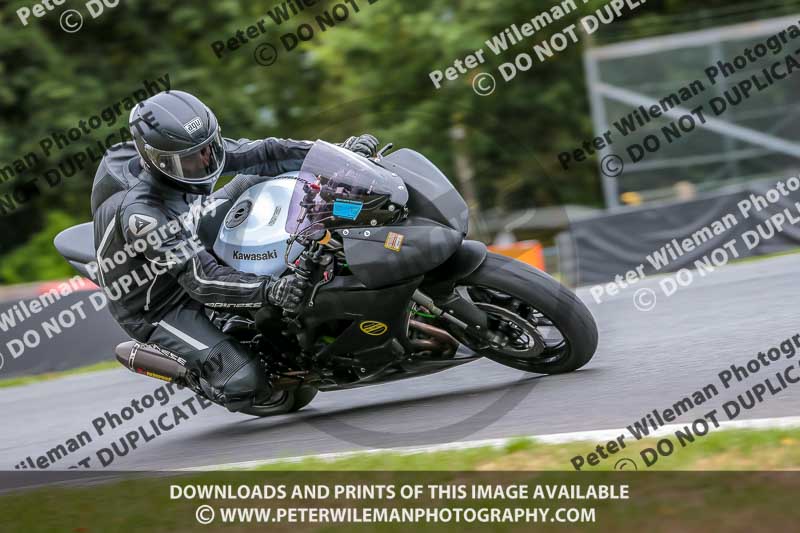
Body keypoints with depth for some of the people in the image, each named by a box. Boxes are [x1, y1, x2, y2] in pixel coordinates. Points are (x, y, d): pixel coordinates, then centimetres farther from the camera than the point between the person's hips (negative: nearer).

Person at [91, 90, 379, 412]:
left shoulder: (193, 148, -17)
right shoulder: (140, 213, -37)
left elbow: (260, 154, -13)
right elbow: (201, 280, -38)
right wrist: (270, 291, -51)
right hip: (158, 308, -8)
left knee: (253, 182, 5)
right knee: (244, 381, -21)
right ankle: (209, 385, 13)